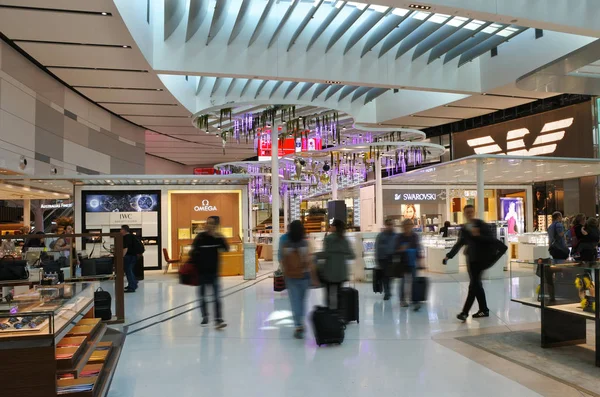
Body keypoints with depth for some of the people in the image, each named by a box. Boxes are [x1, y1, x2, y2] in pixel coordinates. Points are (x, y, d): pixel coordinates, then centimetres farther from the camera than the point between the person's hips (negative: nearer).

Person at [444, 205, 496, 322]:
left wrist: (478, 235, -25)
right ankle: (484, 309, 22)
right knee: (476, 284, 11)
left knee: (473, 284, -7)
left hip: (480, 258, -6)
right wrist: (449, 255, 13)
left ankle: (465, 312, -8)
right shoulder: (464, 228, 10)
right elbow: (459, 243, 16)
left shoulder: (481, 224, -6)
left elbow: (491, 238, -12)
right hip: (470, 258, 6)